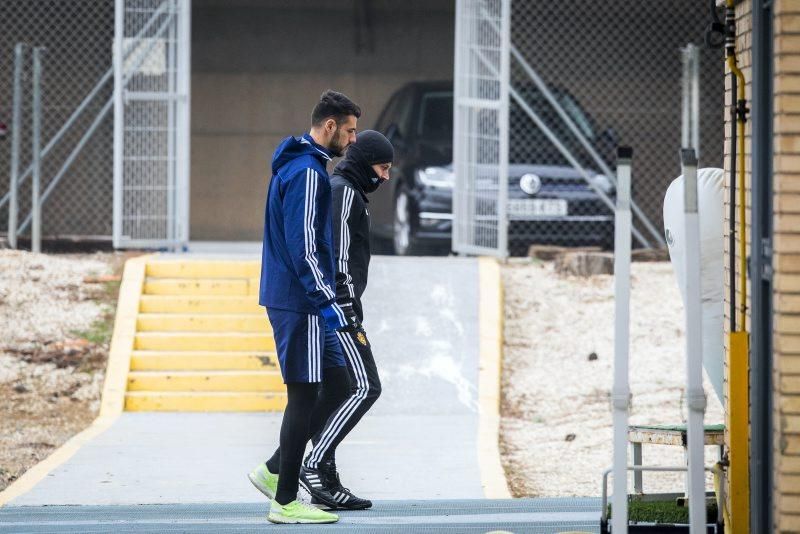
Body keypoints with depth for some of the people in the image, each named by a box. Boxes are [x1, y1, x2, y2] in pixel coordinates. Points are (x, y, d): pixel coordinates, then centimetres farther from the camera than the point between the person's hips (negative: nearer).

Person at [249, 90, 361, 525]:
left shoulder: (296, 166, 17)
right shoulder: (308, 172, -16)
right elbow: (303, 247, -21)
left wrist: (326, 300, 24)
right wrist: (328, 304, -22)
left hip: (298, 300, 10)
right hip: (300, 304, -10)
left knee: (337, 386, 12)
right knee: (304, 395, -4)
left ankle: (275, 470, 15)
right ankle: (285, 502, 1)